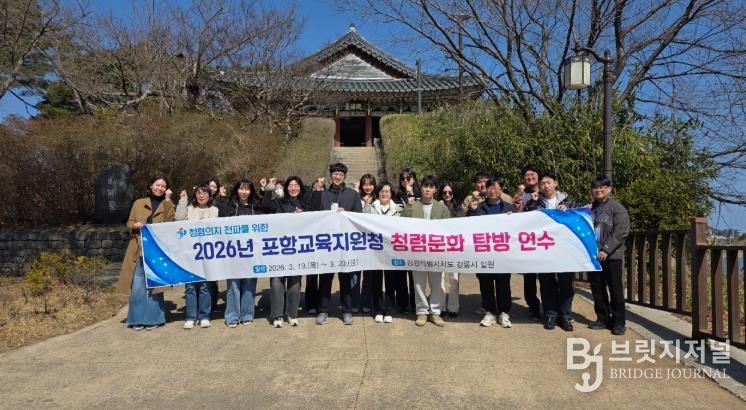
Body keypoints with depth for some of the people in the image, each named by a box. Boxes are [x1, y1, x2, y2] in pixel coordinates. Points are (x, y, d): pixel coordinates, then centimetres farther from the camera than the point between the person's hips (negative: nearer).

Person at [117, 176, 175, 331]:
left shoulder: (168, 205, 10)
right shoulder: (139, 203, 13)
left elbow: (169, 221, -9)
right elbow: (129, 223, 14)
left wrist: (168, 200, -8)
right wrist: (135, 225, -8)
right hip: (139, 250, 1)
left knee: (153, 285, 2)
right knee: (137, 285, -1)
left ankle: (153, 318, 11)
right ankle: (138, 319, 9)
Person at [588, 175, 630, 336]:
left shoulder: (617, 207, -4)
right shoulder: (590, 208, 10)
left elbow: (621, 232, -11)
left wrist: (606, 250, -16)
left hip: (611, 255, -5)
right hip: (593, 254, 5)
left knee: (615, 288, 1)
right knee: (597, 288, 9)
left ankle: (618, 322, 10)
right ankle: (603, 318, 21)